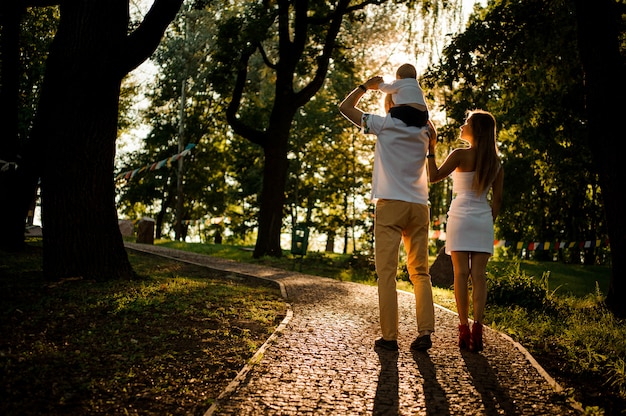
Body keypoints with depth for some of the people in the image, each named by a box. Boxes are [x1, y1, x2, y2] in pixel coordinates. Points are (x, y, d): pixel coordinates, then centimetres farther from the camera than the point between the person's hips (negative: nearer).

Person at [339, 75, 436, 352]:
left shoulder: (384, 125, 1)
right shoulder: (424, 131, 13)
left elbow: (345, 107, 7)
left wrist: (366, 86, 19)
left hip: (390, 204, -4)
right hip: (419, 206, 4)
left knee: (387, 273, -3)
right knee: (420, 272, 7)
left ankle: (389, 337, -5)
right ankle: (425, 332, -3)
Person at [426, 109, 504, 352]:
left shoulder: (460, 155, -7)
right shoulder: (496, 163, 9)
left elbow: (434, 176, -3)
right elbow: (497, 200, 9)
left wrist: (430, 150, 5)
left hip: (461, 216, -4)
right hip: (483, 219, 4)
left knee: (461, 274, -2)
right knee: (478, 275, 1)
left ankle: (464, 329, -3)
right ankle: (477, 329, -4)